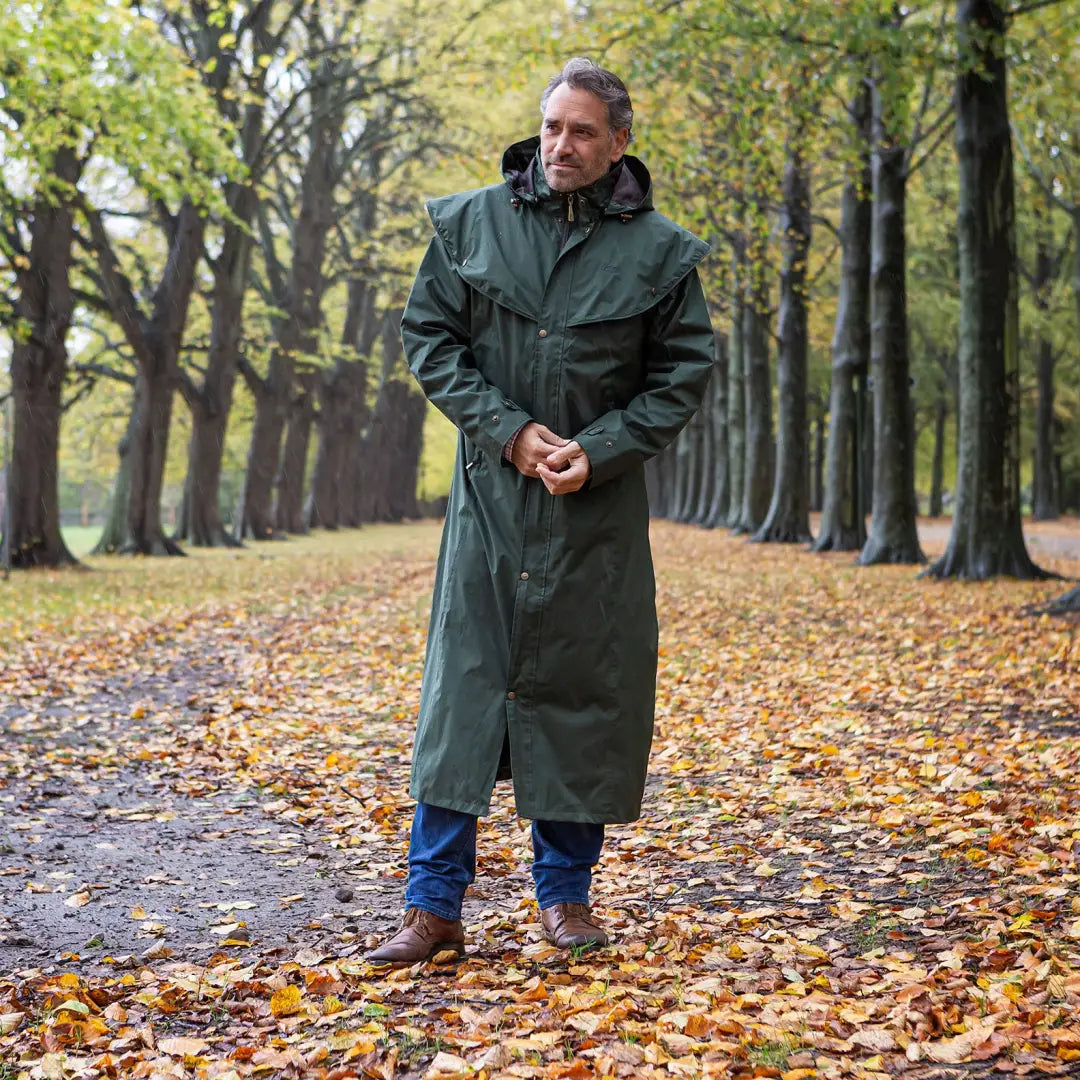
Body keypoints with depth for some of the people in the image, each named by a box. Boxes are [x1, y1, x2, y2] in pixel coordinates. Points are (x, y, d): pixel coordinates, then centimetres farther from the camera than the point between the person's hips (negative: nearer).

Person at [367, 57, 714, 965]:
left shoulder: (657, 251, 0)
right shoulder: (472, 224, 2)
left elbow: (683, 375, 3)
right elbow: (428, 336, 2)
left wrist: (599, 451, -11)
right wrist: (509, 430, -10)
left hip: (599, 505, 0)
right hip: (488, 494, 0)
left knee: (583, 687, 6)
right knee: (463, 686, -2)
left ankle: (566, 892, 21)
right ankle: (435, 906, 4)